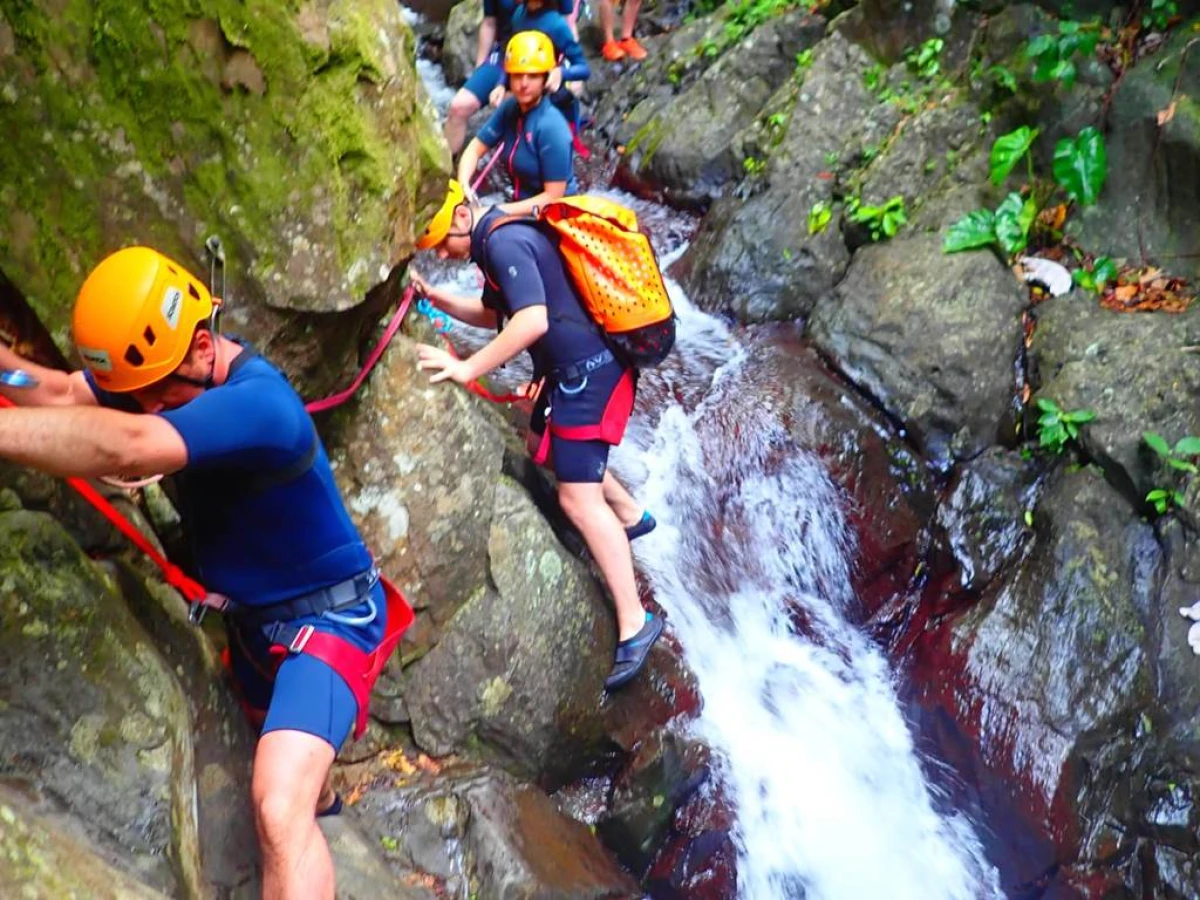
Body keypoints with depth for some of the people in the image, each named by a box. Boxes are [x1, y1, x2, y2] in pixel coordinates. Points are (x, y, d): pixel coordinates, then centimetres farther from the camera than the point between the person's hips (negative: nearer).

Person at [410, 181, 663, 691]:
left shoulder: (504, 242, -18)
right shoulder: (497, 243, 14)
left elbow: (532, 321, -30)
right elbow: (493, 315, 25)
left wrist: (467, 369, -25)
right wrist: (437, 299, 14)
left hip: (590, 374, -11)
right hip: (574, 368, 11)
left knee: (578, 497, -12)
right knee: (542, 443, 31)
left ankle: (635, 623, -9)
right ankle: (631, 516, 45)